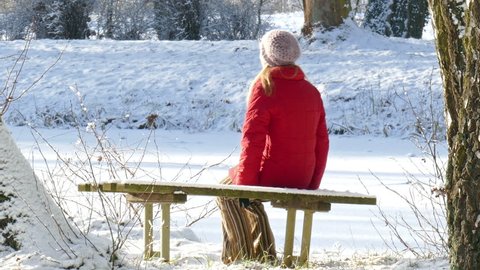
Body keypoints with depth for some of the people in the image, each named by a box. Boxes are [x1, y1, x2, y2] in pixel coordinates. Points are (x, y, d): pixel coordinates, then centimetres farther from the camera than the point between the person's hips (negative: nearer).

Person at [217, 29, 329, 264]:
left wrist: (245, 182, -11)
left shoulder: (264, 87, -12)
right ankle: (263, 252, 31)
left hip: (272, 174, -7)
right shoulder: (311, 91, 8)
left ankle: (244, 255, 18)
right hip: (302, 180, 7)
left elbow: (252, 139, -16)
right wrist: (313, 184, 16)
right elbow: (321, 141, 10)